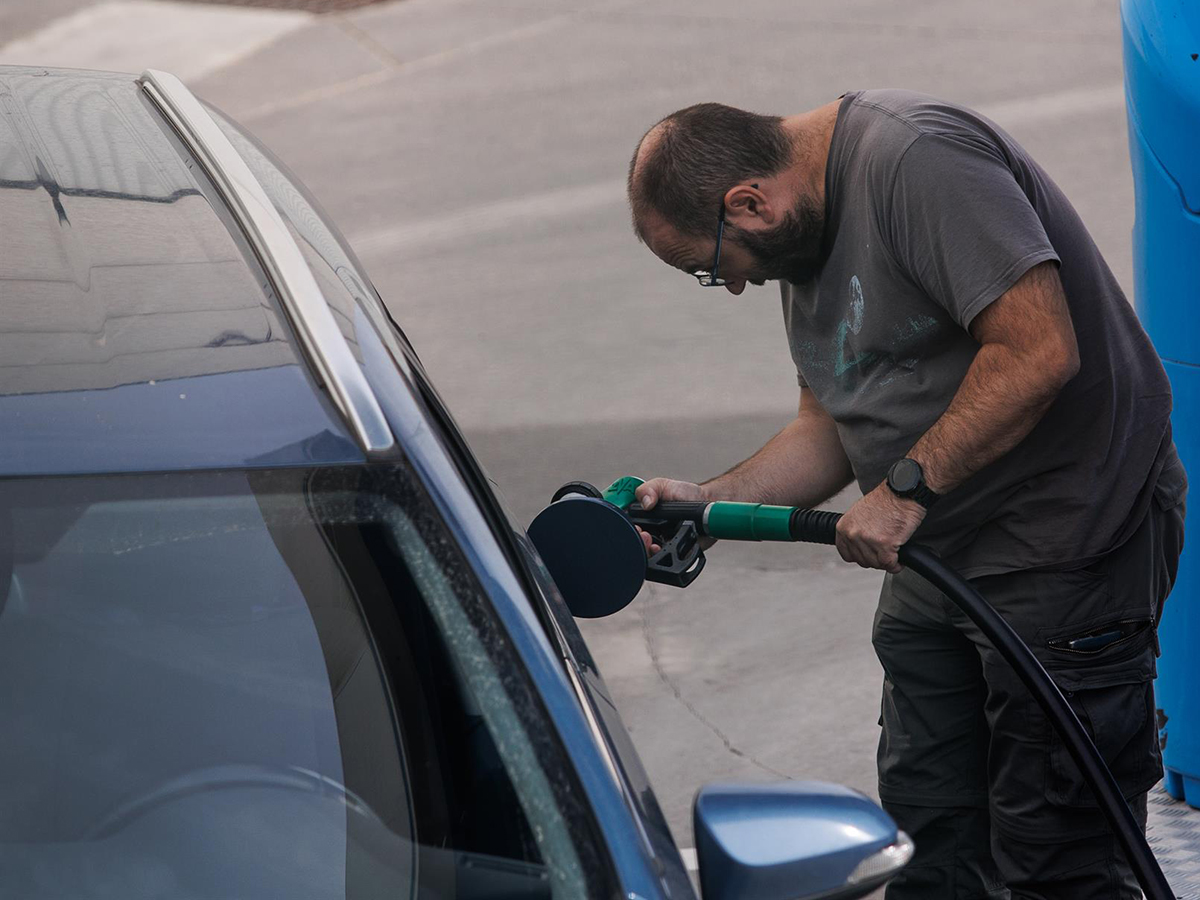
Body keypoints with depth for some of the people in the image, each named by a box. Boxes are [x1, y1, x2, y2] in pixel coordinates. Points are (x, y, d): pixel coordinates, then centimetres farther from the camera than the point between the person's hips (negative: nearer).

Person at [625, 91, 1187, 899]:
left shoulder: (917, 160, -20)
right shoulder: (808, 233, 12)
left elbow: (1040, 352, -27)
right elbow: (832, 427, 17)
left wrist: (906, 487, -23)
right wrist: (709, 500, 2)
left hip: (1068, 541, -10)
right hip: (939, 550, 10)